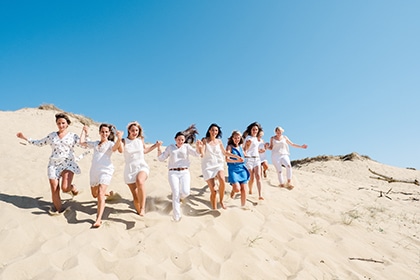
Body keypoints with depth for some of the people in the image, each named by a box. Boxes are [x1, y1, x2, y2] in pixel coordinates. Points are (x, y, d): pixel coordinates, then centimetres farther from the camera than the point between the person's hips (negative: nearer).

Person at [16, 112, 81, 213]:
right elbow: (39, 143, 24)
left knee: (65, 188, -21)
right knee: (54, 190, -1)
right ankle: (58, 210, 17)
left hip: (68, 164, -3)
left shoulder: (73, 136, 5)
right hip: (53, 164, 3)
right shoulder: (52, 135, 13)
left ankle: (72, 187, 15)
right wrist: (25, 138, 23)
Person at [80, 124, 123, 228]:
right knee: (94, 194, 20)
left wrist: (119, 139, -38)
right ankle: (108, 194, 50)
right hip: (94, 171, 7)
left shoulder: (110, 144, 3)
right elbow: (82, 142, 17)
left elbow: (115, 147, -20)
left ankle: (99, 219, -23)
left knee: (100, 194, -21)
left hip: (105, 170, -6)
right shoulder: (95, 143, 20)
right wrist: (84, 131, 25)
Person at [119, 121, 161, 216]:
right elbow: (121, 150, -21)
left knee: (140, 181, -35)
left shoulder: (141, 139, 8)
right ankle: (139, 212, 24)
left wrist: (155, 145, 20)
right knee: (135, 196, 1)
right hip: (130, 169, 0)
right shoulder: (124, 141, 0)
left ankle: (142, 208, -29)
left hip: (142, 166, 0)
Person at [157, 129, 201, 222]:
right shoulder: (170, 147, 14)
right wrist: (159, 148, -3)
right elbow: (161, 158, 12)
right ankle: (176, 218, -4)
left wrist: (197, 146, -21)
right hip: (173, 173, 0)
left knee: (185, 192, -19)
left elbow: (196, 154, -1)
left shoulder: (186, 146, 12)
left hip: (184, 172, 0)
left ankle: (179, 198, 20)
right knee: (176, 193, -13)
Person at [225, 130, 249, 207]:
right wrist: (237, 160, -31)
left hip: (242, 169, 5)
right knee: (237, 189, -17)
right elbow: (227, 159, -18)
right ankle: (233, 190, 19)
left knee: (244, 190, 0)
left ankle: (243, 206, 14)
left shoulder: (241, 146, 12)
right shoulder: (229, 147, -5)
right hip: (233, 169, -5)